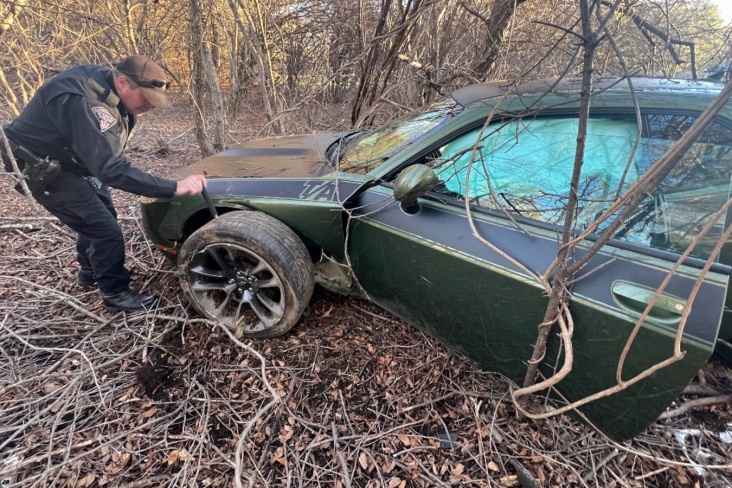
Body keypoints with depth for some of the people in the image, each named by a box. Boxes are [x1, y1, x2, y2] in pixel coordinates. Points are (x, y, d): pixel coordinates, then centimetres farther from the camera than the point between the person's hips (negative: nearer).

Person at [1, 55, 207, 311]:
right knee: (104, 227, -11)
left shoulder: (105, 84, -6)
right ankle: (116, 294, 5)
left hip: (66, 157, 9)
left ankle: (90, 271, 39)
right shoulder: (84, 102, -36)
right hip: (38, 164, -9)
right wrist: (174, 187, -44)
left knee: (101, 213, 18)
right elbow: (113, 169, -42)